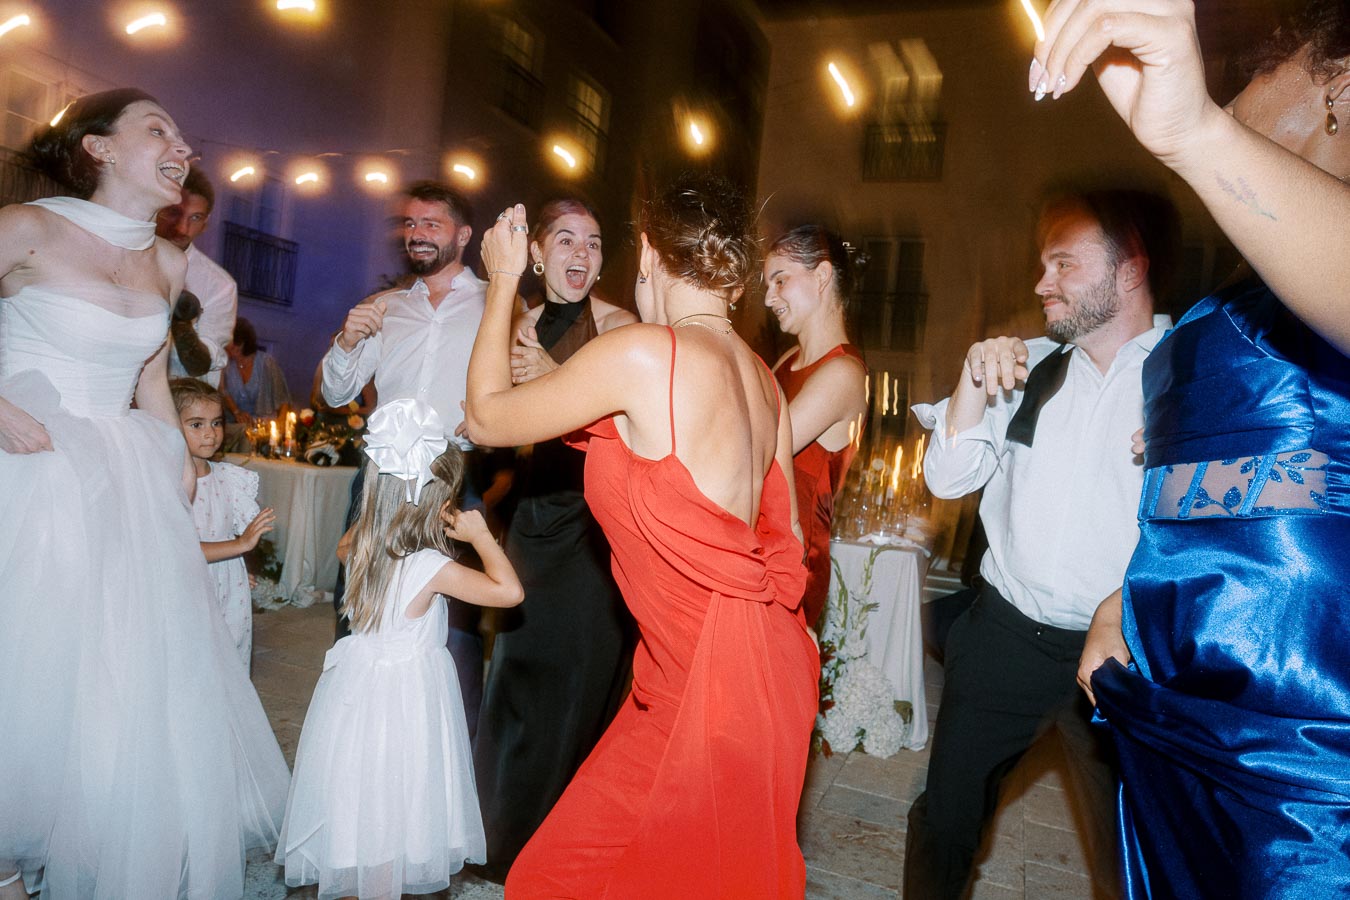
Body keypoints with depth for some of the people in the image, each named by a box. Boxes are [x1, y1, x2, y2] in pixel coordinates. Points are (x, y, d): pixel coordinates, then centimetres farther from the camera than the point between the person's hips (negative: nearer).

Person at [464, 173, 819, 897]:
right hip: (759, 664, 9)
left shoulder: (642, 352, -19)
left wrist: (503, 281, 6)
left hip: (712, 680, -9)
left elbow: (486, 418, -5)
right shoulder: (762, 377, 6)